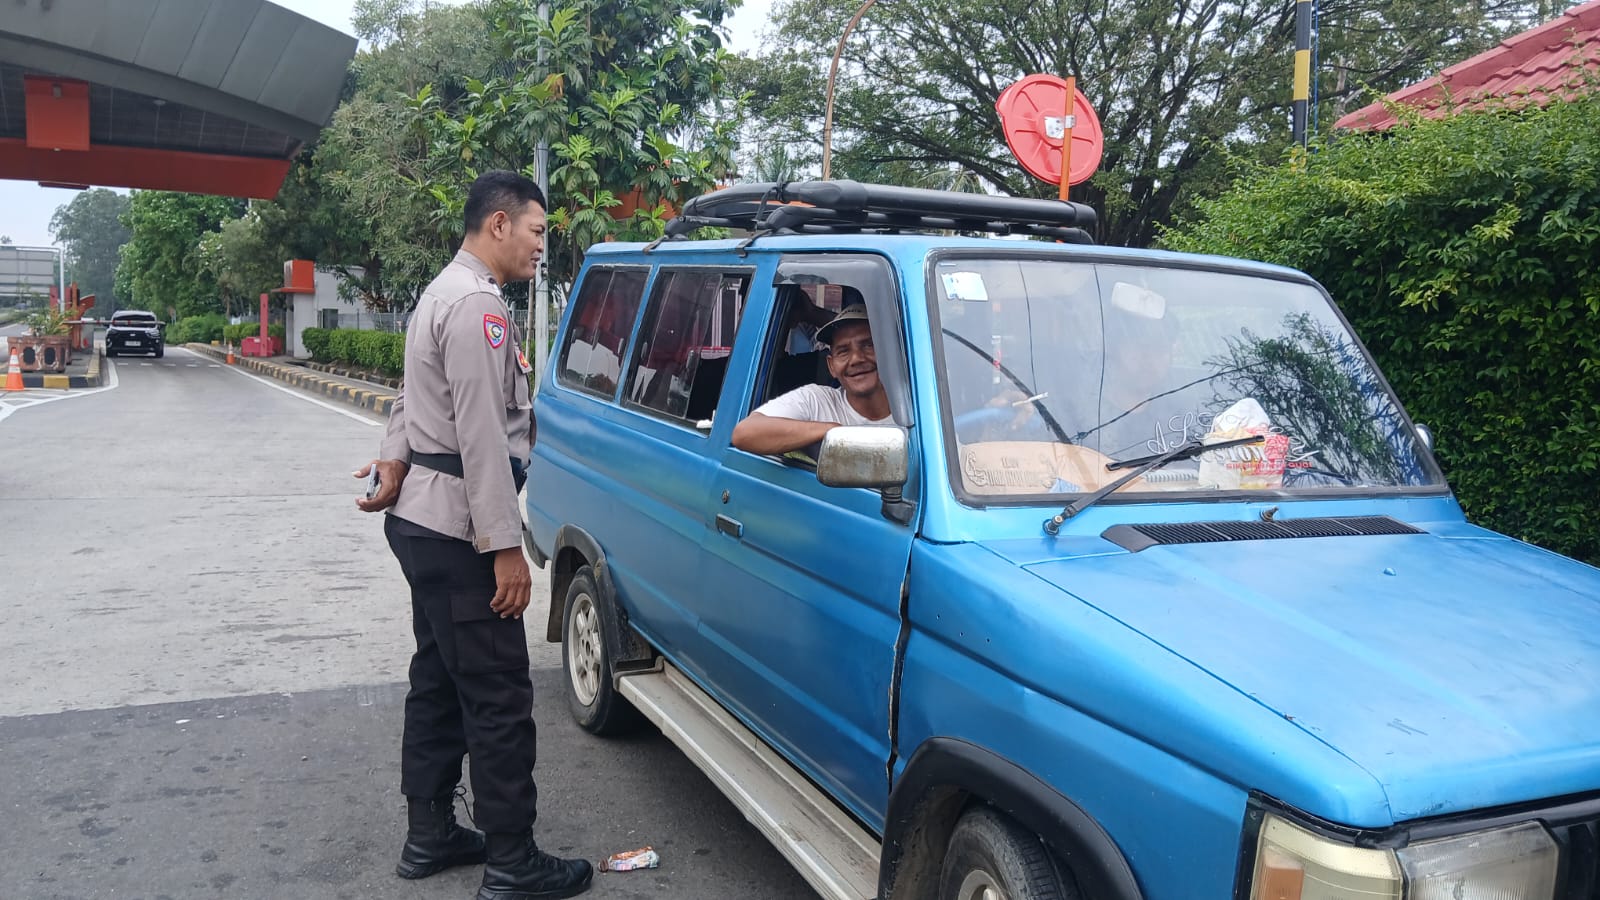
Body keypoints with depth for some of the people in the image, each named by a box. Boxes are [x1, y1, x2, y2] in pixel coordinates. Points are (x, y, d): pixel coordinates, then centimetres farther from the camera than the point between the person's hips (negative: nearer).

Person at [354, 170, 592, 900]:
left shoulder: (445, 292, 18)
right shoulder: (478, 305, -17)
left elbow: (413, 395, 18)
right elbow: (481, 436, -22)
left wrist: (396, 458, 0)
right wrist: (506, 546, -22)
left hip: (424, 519, 11)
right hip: (456, 527, -11)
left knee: (440, 682, 16)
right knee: (499, 698, -5)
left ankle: (429, 836, 26)